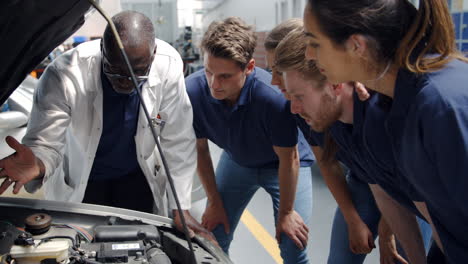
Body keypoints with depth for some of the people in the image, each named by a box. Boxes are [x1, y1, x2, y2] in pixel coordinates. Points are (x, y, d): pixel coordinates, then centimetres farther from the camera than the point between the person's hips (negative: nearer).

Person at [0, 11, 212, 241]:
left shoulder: (168, 66, -26)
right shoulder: (65, 75, -32)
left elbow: (179, 142, -17)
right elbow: (45, 144, -24)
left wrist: (181, 208, -15)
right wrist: (36, 166, -49)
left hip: (136, 176, 2)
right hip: (78, 181, -1)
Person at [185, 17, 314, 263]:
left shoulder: (274, 96, -39)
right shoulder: (193, 90, -27)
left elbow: (288, 158, -22)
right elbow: (200, 149, -10)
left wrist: (286, 212, -10)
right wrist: (214, 202, -2)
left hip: (282, 164, -3)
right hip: (236, 160, 4)